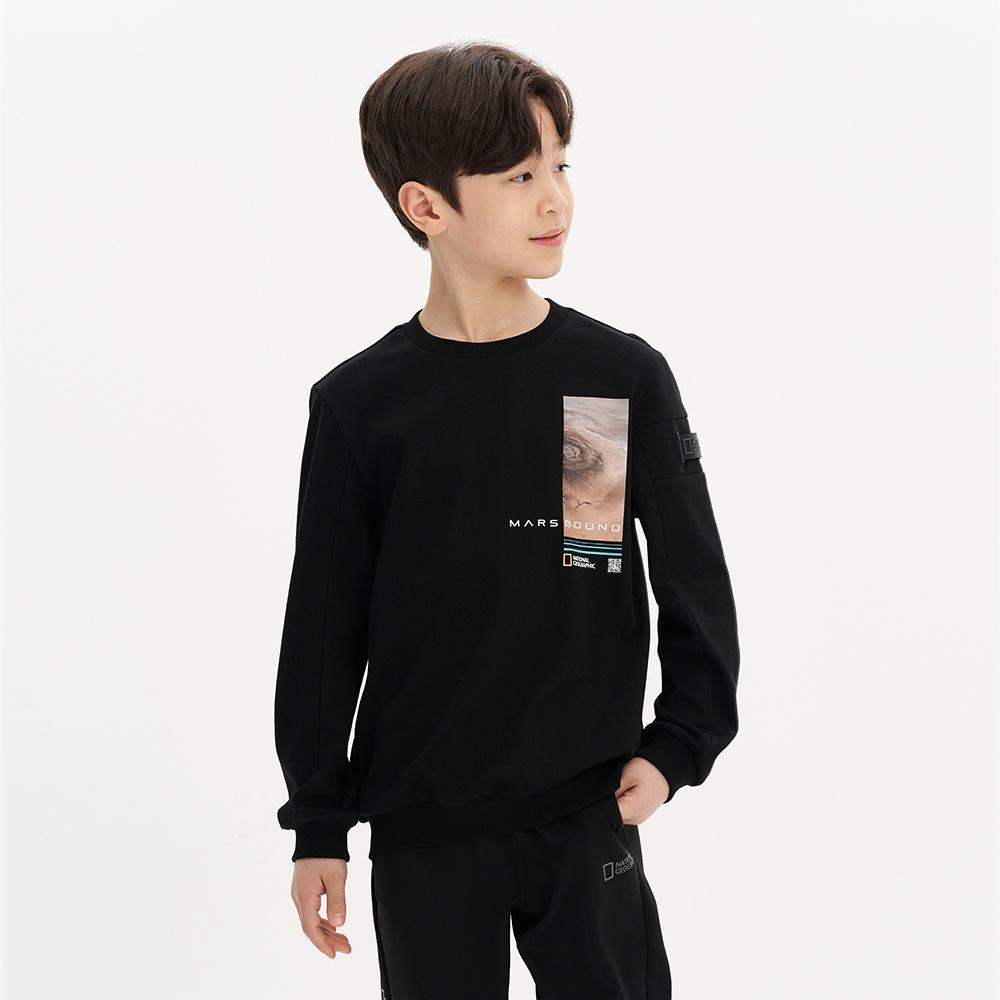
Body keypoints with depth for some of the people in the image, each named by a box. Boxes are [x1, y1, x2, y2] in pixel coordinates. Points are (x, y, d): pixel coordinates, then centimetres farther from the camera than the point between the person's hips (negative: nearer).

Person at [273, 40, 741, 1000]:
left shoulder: (624, 376, -3)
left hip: (589, 814, 1)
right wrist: (317, 823, 3)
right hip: (421, 826, 0)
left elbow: (695, 579, 5)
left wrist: (681, 743, -2)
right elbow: (323, 624, 1)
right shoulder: (359, 405, -4)